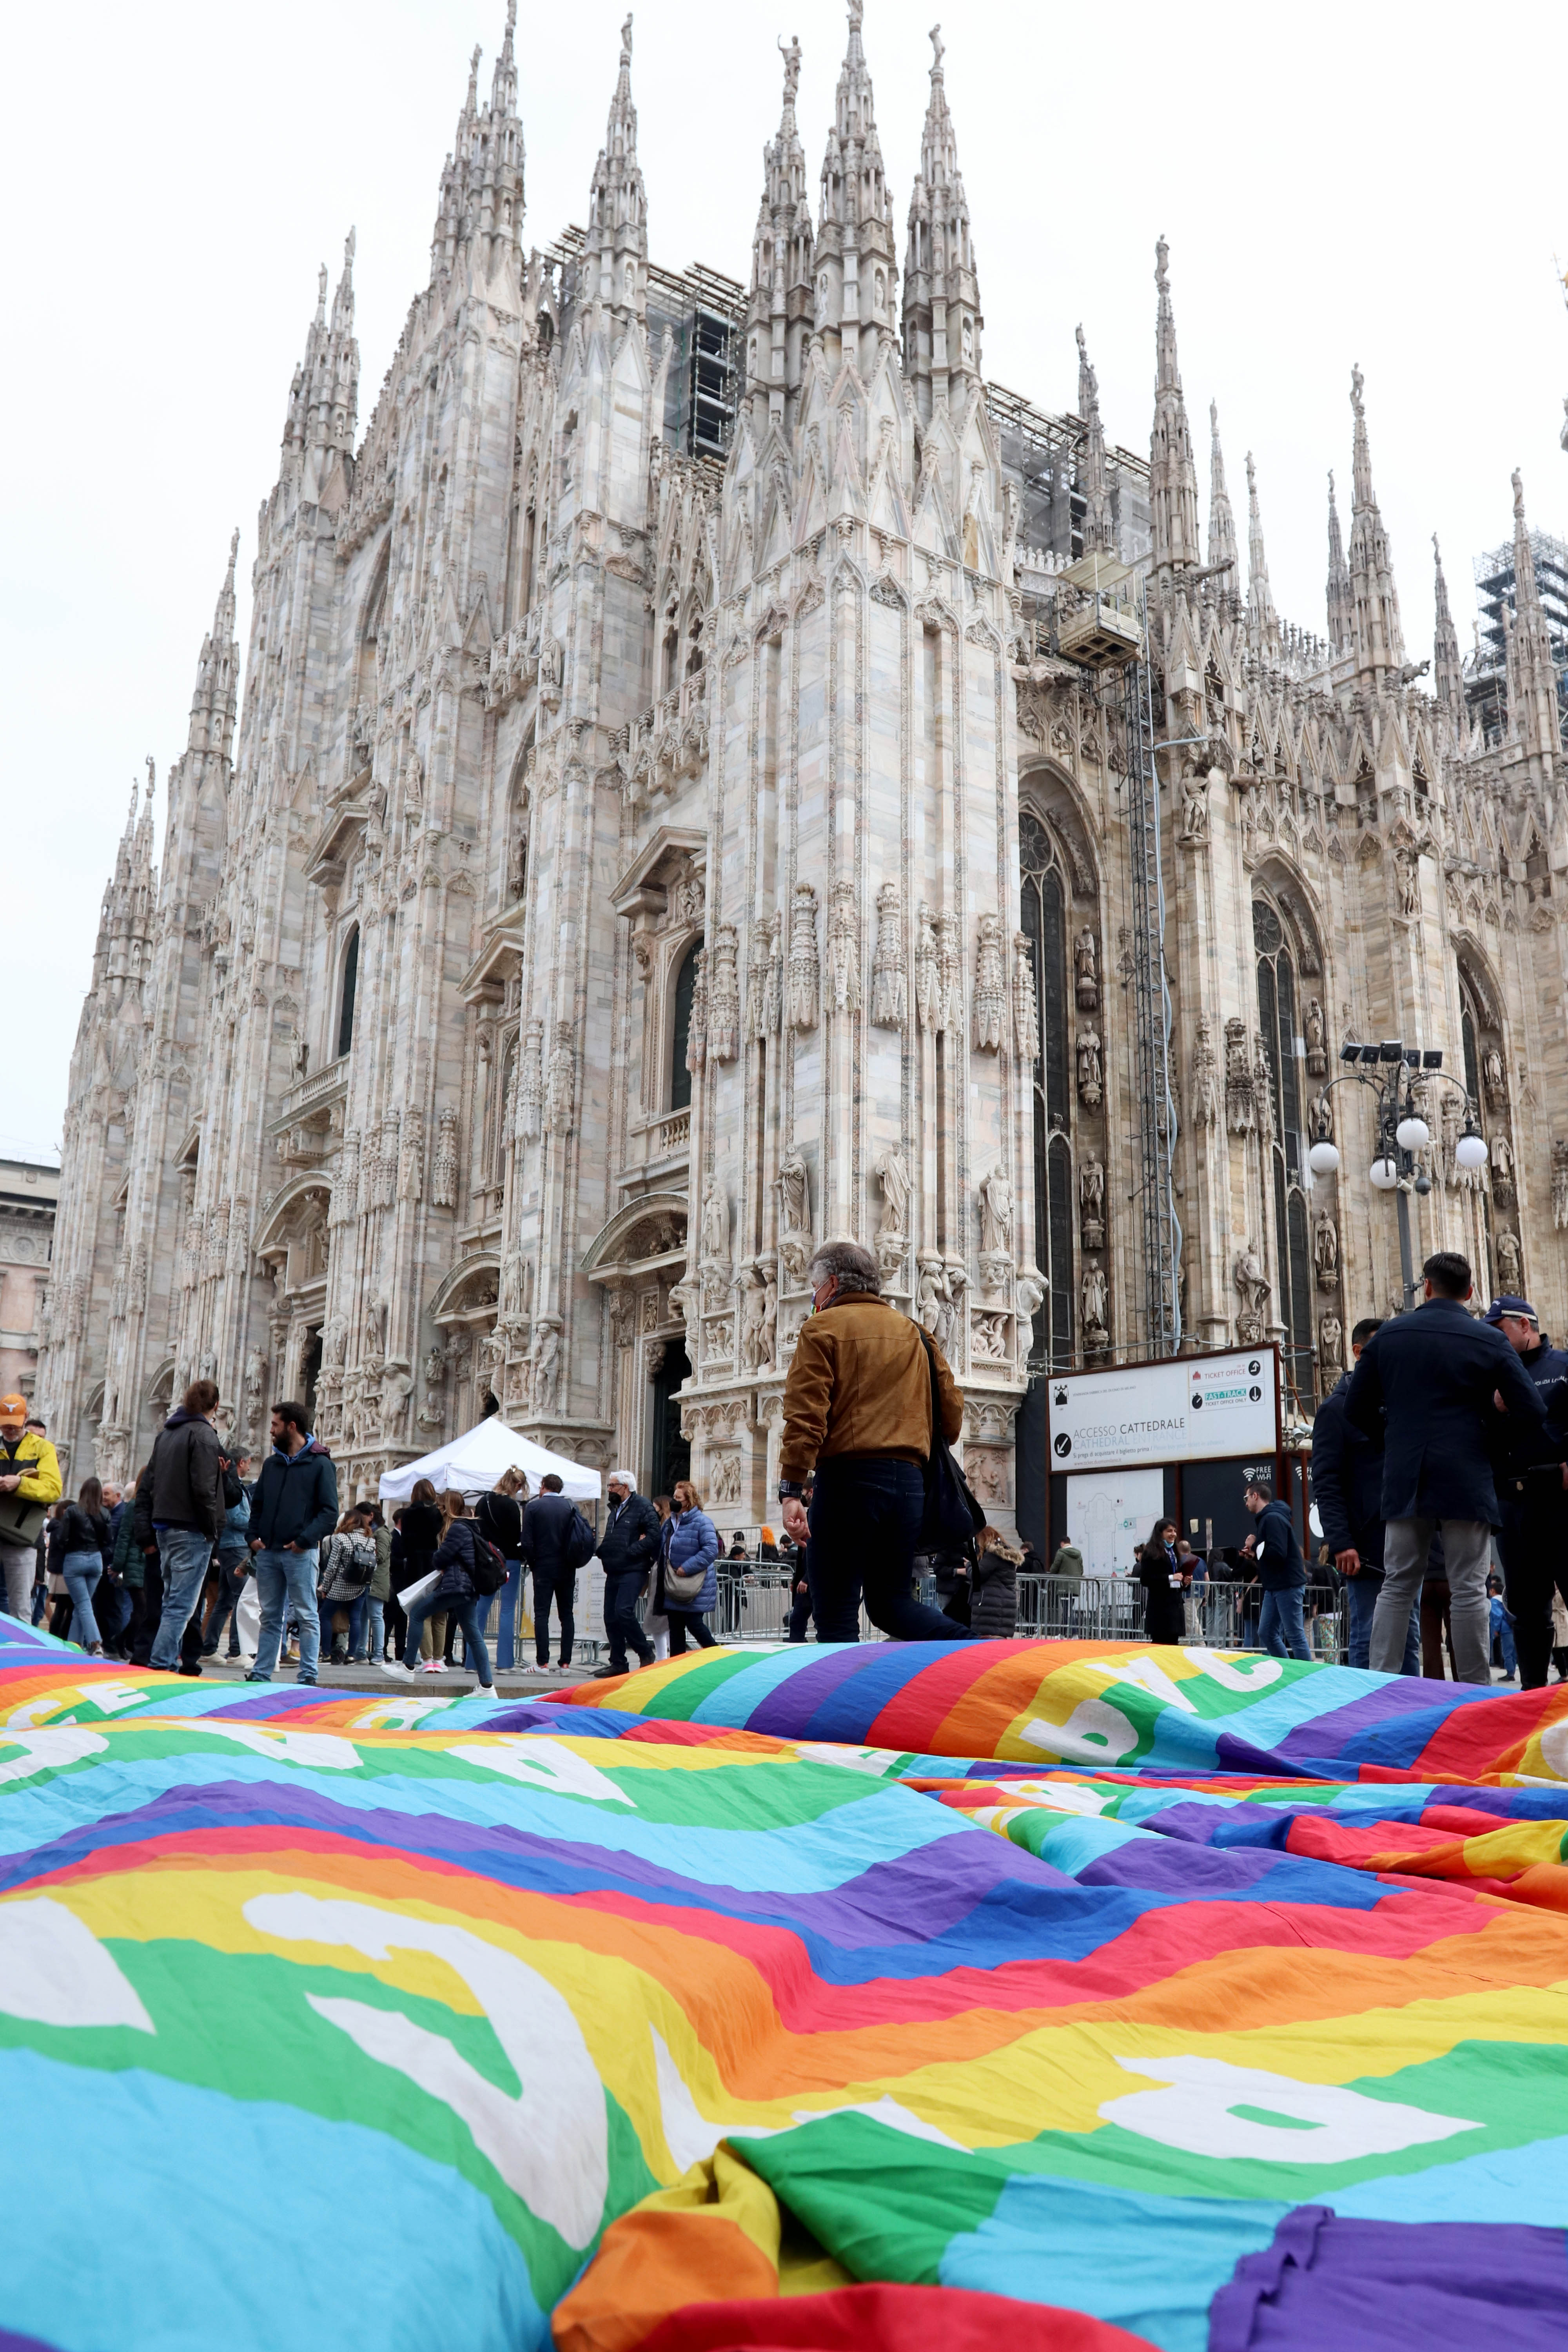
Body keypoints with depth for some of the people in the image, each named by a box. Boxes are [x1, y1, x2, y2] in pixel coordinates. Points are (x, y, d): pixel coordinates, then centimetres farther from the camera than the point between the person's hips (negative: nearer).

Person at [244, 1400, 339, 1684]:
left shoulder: (320, 1464, -3)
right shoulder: (272, 1463, 16)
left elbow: (330, 1513, -8)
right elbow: (257, 1504, 21)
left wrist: (305, 1540, -19)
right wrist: (253, 1536, 4)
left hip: (300, 1554, -6)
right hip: (267, 1552, 6)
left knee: (306, 1616, -2)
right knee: (269, 1617, 11)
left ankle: (308, 1676, 0)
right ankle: (260, 1673, 15)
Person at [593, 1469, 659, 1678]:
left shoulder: (642, 1506, -7)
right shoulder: (614, 1509, 20)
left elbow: (654, 1535, -17)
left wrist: (631, 1551, -18)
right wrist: (603, 1550, 11)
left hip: (633, 1571, -9)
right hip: (613, 1572, 9)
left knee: (623, 1612, -19)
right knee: (611, 1617, 6)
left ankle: (646, 1654, -2)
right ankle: (618, 1663, 14)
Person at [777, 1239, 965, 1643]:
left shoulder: (823, 1329, 1)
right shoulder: (914, 1332, 19)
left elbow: (805, 1415, -11)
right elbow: (952, 1413, 16)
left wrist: (791, 1490, -13)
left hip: (848, 1477, -6)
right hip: (910, 1479, 6)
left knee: (837, 1614, -1)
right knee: (891, 1601, 15)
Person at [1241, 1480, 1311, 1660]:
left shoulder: (1273, 1519, -15)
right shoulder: (1267, 1518, 16)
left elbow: (1278, 1553, -26)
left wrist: (1255, 1546, -12)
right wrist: (1255, 1553, 5)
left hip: (1287, 1586, -10)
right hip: (1275, 1586, 10)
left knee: (1295, 1635, -6)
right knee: (1267, 1633, 12)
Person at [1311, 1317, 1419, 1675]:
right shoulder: (1337, 1409, -2)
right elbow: (1325, 1483, -9)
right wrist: (1340, 1543, -18)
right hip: (1365, 1549, -6)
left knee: (1409, 1640, 9)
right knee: (1367, 1642, -3)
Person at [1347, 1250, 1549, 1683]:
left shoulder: (1387, 1336, 5)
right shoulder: (1490, 1341, -1)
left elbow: (1356, 1409, 8)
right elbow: (1532, 1412, -4)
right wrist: (1497, 1442, 14)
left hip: (1404, 1482, 2)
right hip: (1467, 1481, -2)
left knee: (1397, 1586, 8)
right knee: (1469, 1590, 2)